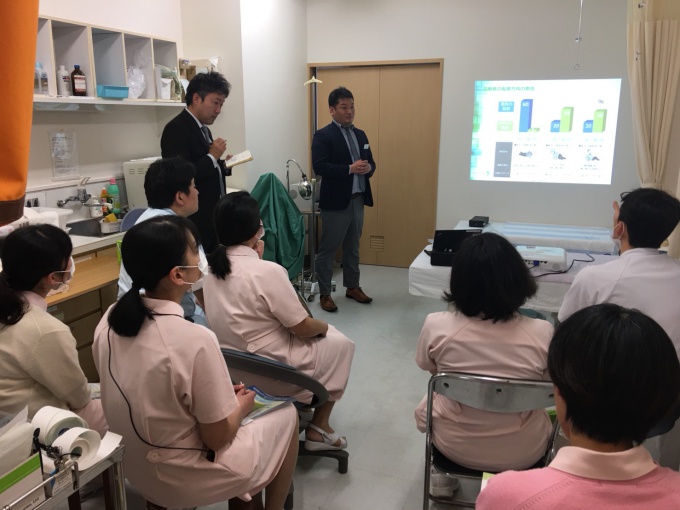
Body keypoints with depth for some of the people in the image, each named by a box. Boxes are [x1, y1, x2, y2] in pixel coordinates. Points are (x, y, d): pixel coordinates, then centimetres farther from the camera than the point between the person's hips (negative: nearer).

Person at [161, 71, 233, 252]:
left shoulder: (203, 129, 15)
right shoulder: (176, 129, -14)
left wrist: (222, 165, 3)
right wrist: (212, 157, -16)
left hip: (212, 218, 9)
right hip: (194, 222, -9)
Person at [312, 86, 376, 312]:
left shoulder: (360, 134, 14)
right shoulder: (323, 135, -8)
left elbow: (370, 161, 16)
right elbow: (319, 167, -18)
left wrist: (368, 168, -8)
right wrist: (350, 169, -23)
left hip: (358, 200, 7)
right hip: (336, 202, -7)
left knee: (353, 248, 17)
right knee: (328, 249, 2)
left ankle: (353, 287, 30)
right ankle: (324, 293, 12)